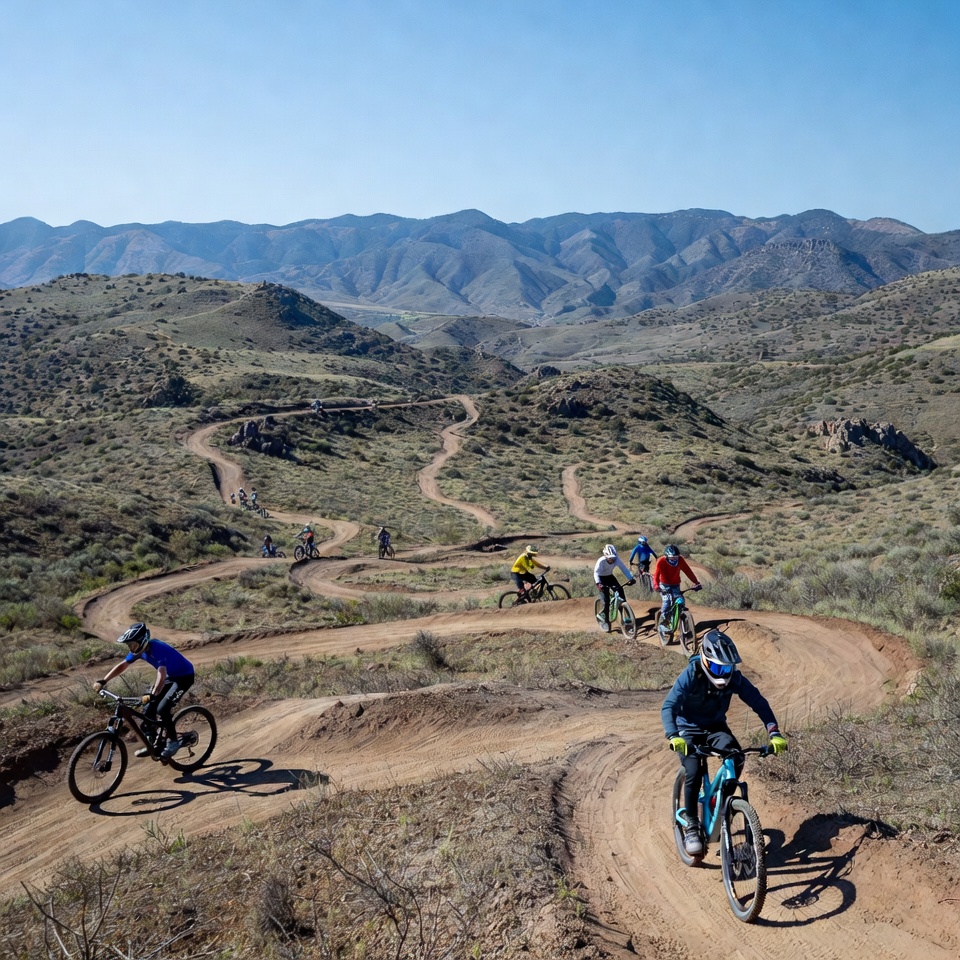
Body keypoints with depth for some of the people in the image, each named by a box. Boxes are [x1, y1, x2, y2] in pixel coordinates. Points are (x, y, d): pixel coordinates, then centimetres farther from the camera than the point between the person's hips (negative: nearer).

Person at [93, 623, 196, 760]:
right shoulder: (139, 650, -9)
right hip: (170, 676, 8)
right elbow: (122, 665, 0)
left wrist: (152, 695, -57)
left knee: (162, 709, -19)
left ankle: (173, 742, -1)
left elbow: (161, 675, -44)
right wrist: (103, 681, -8)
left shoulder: (157, 649, -33)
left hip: (184, 676, -8)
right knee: (149, 709, 2)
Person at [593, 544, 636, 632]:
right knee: (606, 599, -15)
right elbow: (596, 572, -40)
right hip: (601, 578, -4)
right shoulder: (601, 561, -31)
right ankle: (605, 621, -5)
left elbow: (624, 568, -24)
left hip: (609, 577, 4)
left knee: (620, 590, -19)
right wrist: (598, 584, -56)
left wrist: (631, 578, -38)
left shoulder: (616, 559, -21)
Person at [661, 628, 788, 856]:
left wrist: (774, 733, -28)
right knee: (693, 774, -23)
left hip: (716, 727, 3)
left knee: (735, 758, -26)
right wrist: (673, 737, -50)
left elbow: (758, 702, -15)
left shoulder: (734, 677, -18)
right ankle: (691, 826, -3)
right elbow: (668, 707, -33)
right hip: (689, 730, -3)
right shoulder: (690, 676, -27)